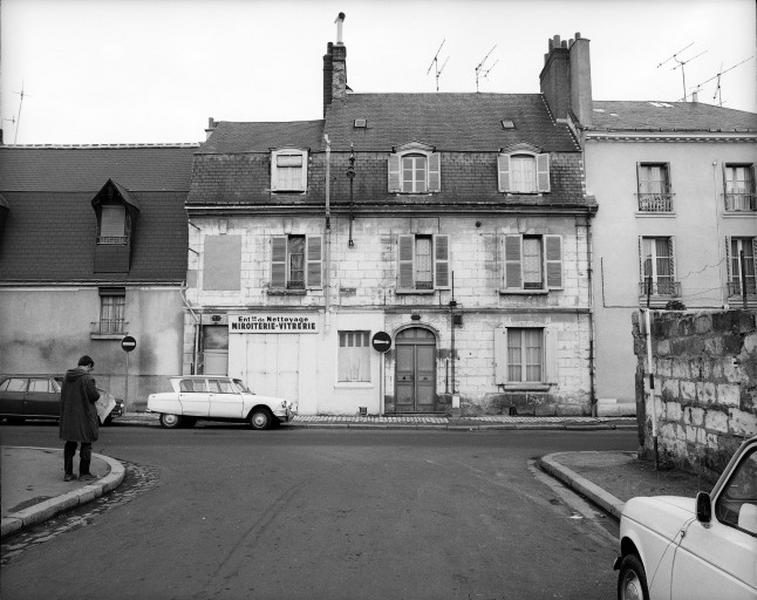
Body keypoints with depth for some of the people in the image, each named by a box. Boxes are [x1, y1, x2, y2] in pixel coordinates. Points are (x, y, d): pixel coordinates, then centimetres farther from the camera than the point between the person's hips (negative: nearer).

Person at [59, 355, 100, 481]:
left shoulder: (67, 377, 7)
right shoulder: (87, 378, -16)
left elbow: (63, 395, 13)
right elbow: (94, 396, -15)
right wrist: (97, 392, 5)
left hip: (68, 416, 6)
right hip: (84, 416, -6)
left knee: (70, 444, 13)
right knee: (86, 444, 5)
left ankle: (68, 473, 16)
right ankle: (84, 473, 10)